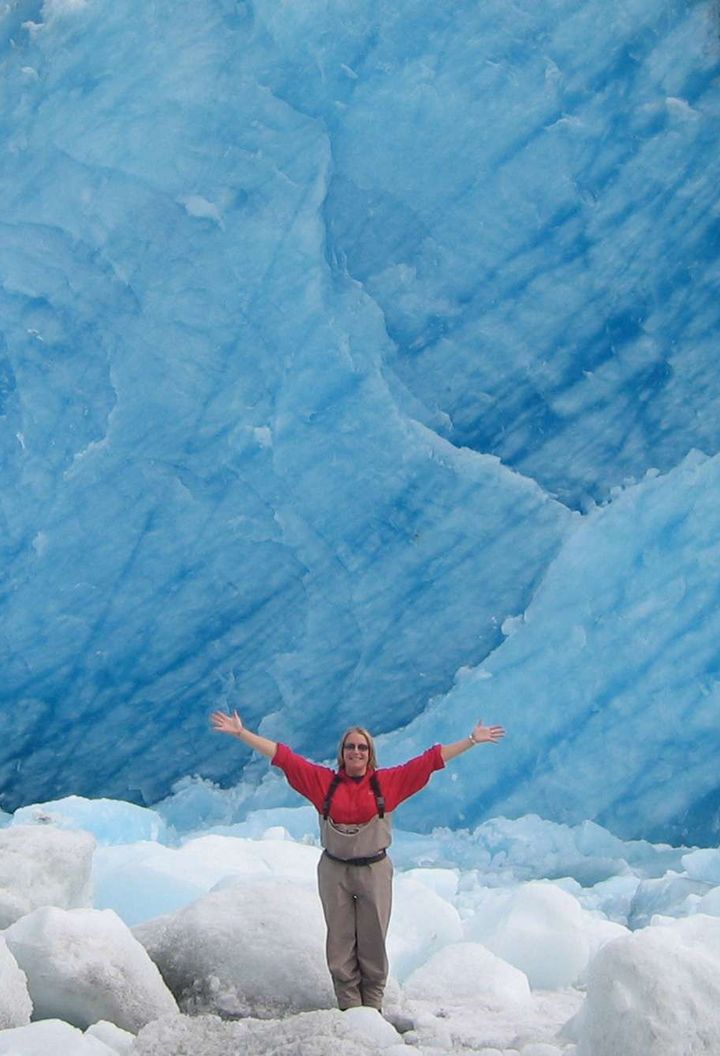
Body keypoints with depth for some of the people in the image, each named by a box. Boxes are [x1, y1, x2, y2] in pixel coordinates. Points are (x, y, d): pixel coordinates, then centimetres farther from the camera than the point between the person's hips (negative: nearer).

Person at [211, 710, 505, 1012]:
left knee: (373, 943, 5)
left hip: (374, 871, 0)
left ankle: (373, 1007, 16)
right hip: (334, 872, 1)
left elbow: (431, 759, 1)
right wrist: (241, 733, -2)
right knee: (340, 943, 5)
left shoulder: (388, 781, 0)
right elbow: (283, 756, 0)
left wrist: (472, 740, 1)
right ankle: (349, 1007, 15)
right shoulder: (323, 780, 1)